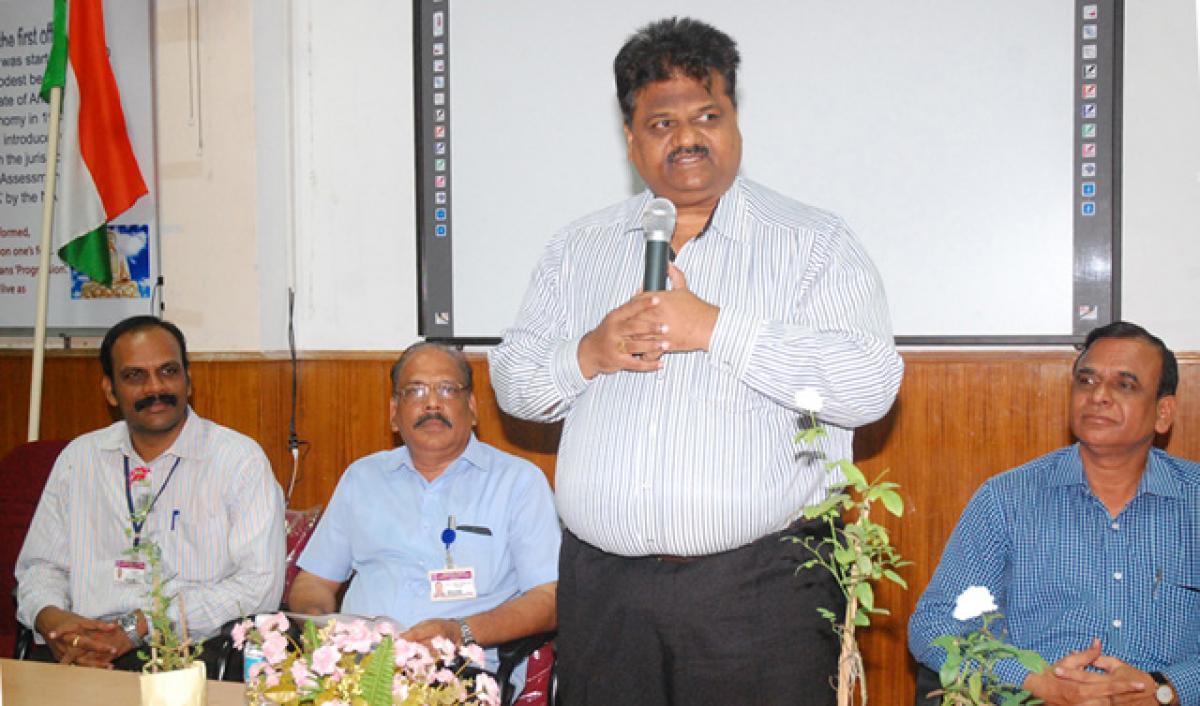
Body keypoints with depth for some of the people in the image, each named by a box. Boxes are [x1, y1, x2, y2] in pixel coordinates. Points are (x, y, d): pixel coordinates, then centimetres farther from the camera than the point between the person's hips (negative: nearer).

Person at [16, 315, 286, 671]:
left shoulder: (241, 459, 3)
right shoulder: (79, 458, 19)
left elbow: (260, 584, -6)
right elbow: (40, 565, 22)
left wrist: (136, 628, -13)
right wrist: (52, 621, -4)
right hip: (79, 650, 3)